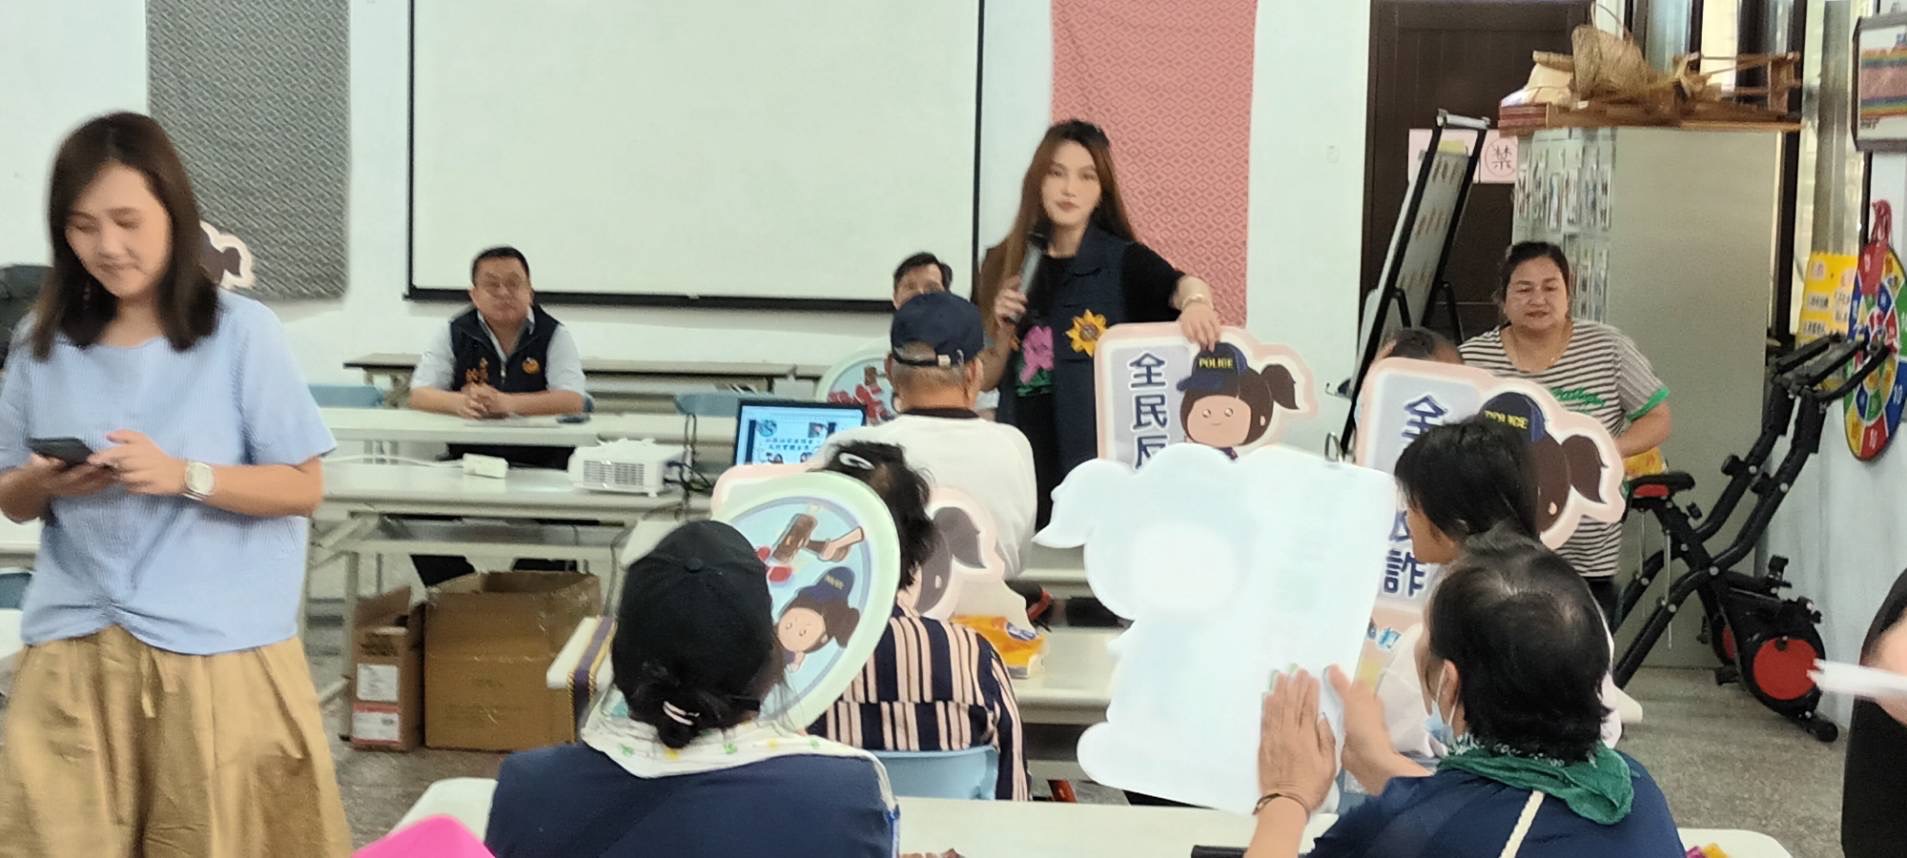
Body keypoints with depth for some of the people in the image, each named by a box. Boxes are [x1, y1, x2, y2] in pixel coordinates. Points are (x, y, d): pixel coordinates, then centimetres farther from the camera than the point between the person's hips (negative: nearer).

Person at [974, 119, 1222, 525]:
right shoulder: (1003, 265, 7)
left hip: (1101, 461, -3)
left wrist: (1196, 300, -45)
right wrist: (1005, 331, -8)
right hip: (1023, 460, 3)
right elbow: (985, 380, 11)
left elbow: (1181, 285, -23)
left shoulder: (1122, 262, -2)